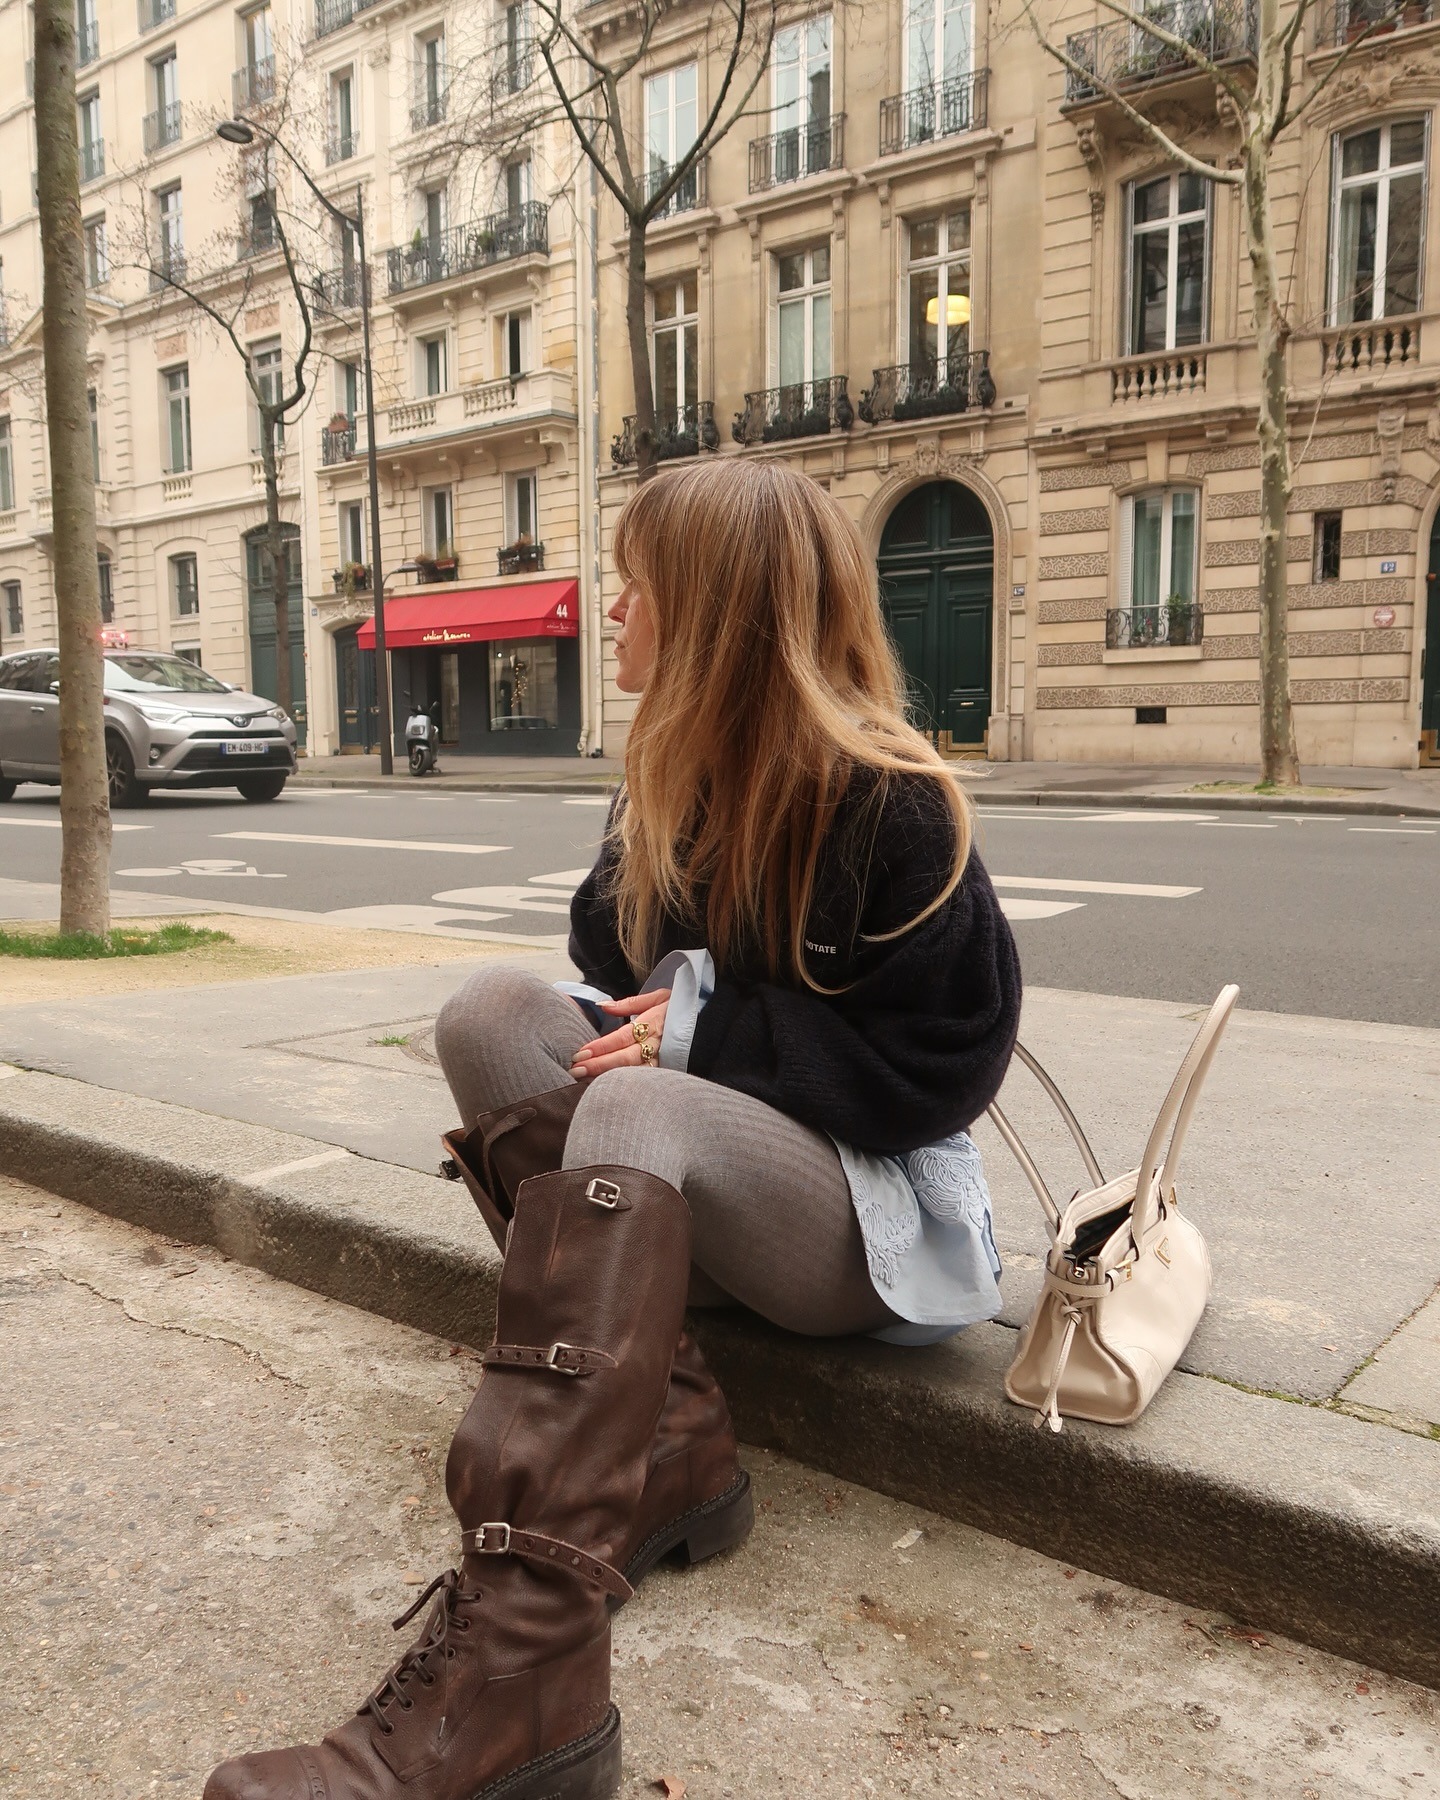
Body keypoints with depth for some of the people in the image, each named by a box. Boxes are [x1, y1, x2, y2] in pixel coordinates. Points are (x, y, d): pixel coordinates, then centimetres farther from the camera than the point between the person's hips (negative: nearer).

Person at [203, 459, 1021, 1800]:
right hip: (696, 1186, 7)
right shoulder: (669, 785, 7)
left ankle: (514, 1666, -41)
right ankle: (666, 1445, -20)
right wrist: (643, 1015, -10)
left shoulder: (889, 802, -14)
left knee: (633, 1112, -35)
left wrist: (708, 1030, -20)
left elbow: (946, 1060, -15)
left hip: (878, 1211, -7)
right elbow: (619, 974, 14)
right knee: (491, 1011, -16)